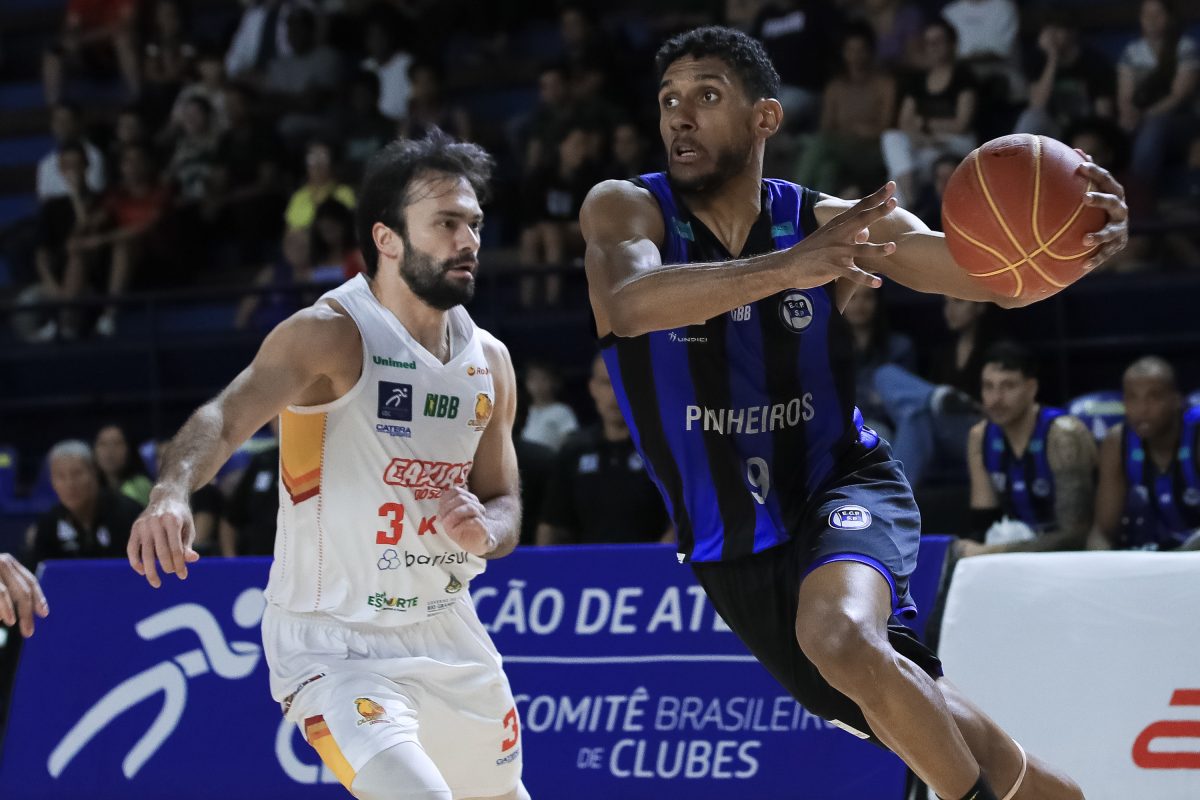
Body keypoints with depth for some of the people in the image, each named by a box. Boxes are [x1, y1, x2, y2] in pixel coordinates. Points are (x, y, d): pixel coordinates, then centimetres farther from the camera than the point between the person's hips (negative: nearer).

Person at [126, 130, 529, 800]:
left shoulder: (489, 361, 5)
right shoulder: (331, 336, -16)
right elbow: (226, 417, -31)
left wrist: (484, 530, -10)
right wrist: (173, 491, -53)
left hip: (447, 633, 7)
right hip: (335, 644, -7)